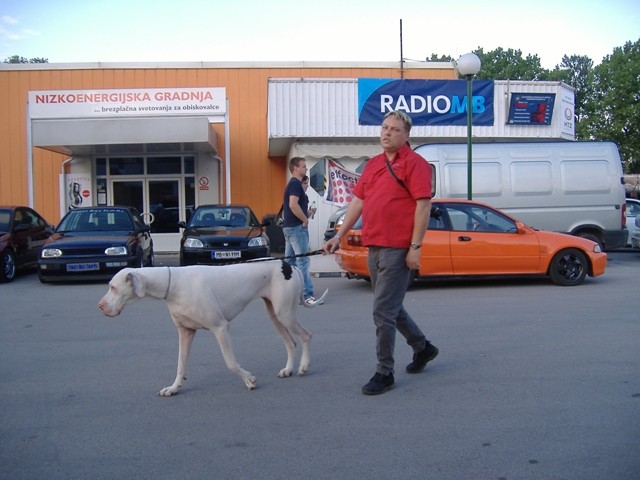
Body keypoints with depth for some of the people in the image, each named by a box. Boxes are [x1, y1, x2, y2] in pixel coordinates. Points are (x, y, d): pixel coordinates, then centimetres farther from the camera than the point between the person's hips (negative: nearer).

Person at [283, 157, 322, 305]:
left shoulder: (292, 184, 19)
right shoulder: (296, 184, -12)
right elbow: (293, 204, -25)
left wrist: (307, 212, 15)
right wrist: (305, 219, -15)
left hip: (289, 227, 10)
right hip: (297, 227, -10)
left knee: (289, 261, 11)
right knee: (303, 261, -11)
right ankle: (307, 295, -12)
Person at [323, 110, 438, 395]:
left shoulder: (414, 163, -7)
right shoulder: (373, 164, 16)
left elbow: (423, 205, -13)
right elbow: (358, 201, 16)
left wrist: (415, 247, -18)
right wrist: (339, 236, 11)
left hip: (397, 249, -8)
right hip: (374, 247, 8)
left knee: (383, 311, -6)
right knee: (391, 307, 19)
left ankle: (384, 372, 7)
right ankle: (422, 347, 39)